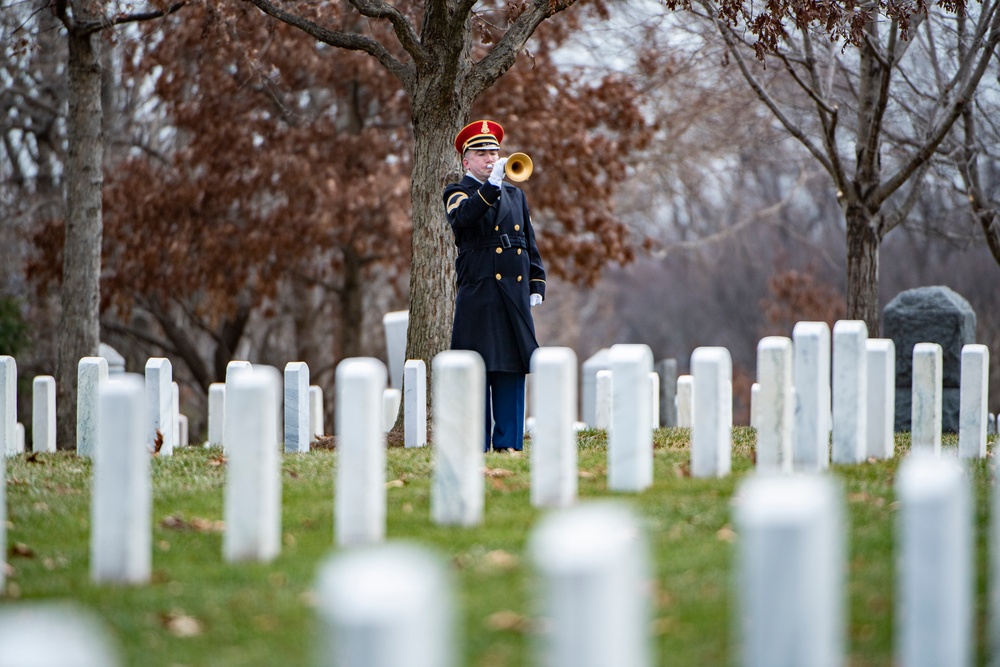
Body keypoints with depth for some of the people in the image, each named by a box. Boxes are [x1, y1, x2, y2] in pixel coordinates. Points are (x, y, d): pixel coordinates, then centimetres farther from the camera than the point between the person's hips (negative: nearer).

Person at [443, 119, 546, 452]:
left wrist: (537, 285, 11)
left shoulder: (515, 195, 20)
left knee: (511, 371, 3)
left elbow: (530, 244, 21)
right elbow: (464, 215, -22)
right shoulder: (457, 194, 3)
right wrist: (491, 187, -34)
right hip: (478, 297, -5)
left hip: (515, 297, 5)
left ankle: (508, 443, 6)